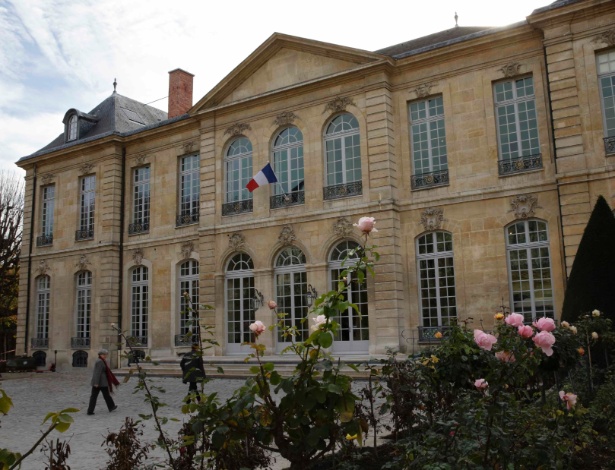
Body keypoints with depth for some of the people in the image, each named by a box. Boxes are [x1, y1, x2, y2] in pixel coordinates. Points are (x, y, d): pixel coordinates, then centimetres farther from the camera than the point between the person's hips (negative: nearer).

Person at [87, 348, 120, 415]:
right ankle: (111, 407, 22)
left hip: (95, 381, 9)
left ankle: (90, 411, -2)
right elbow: (98, 373, -21)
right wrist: (97, 383, -23)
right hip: (101, 381, -9)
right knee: (106, 394, 7)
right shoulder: (100, 362, -15)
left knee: (94, 396, 4)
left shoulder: (98, 361, 15)